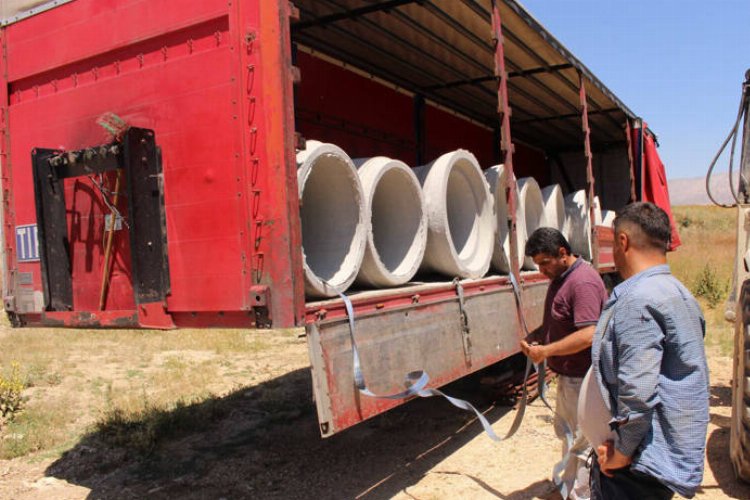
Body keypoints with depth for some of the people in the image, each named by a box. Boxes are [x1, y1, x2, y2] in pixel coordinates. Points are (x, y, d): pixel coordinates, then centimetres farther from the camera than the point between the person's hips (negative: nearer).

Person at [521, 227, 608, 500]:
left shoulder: (583, 282, -24)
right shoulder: (559, 278, 8)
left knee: (581, 440, 4)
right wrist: (536, 336, 2)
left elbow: (588, 334, -30)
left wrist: (545, 351, -26)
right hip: (567, 374, 11)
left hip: (582, 377, -11)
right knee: (565, 431, 24)